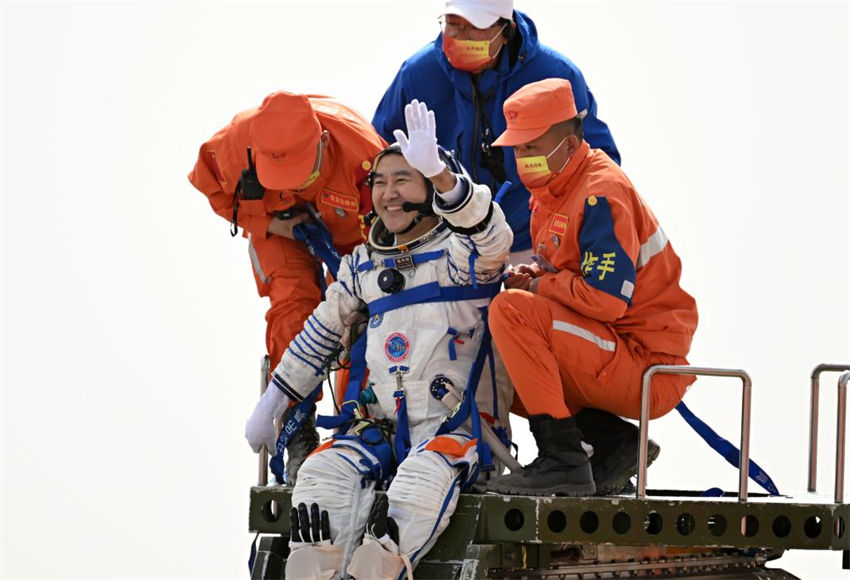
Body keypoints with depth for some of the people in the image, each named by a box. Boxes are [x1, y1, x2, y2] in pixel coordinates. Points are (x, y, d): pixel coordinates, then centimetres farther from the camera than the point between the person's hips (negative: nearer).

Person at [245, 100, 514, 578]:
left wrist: (438, 171, -42)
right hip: (381, 425, 5)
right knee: (324, 472, -23)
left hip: (459, 425, -5)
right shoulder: (363, 267, 17)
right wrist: (270, 407, 28)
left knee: (426, 474, -36)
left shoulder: (460, 253, -1)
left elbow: (493, 237, -26)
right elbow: (320, 335, 28)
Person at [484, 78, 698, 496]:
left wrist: (540, 285, -11)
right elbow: (568, 270, 24)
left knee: (511, 311, -24)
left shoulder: (602, 193, -17)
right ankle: (615, 441, 6)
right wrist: (534, 274, 1)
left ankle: (563, 461, -24)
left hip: (650, 369, -10)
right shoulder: (549, 192, 13)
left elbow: (606, 299, -26)